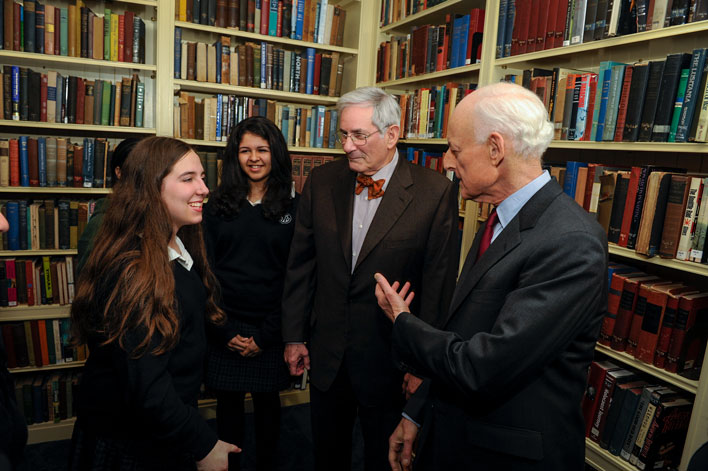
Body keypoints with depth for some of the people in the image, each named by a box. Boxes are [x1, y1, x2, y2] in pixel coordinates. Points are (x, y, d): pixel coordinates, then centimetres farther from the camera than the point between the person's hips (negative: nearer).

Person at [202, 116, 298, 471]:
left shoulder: (293, 207, -1)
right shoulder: (217, 205, 3)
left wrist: (266, 335, -8)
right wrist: (224, 331, -7)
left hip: (270, 329, -1)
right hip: (224, 328, 1)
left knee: (267, 403, 13)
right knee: (228, 404, 12)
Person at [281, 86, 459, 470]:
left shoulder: (436, 193, -14)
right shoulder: (321, 182, -3)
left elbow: (439, 284, -12)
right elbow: (300, 263, 3)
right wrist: (294, 335, 5)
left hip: (390, 358, -3)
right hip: (326, 353, 4)